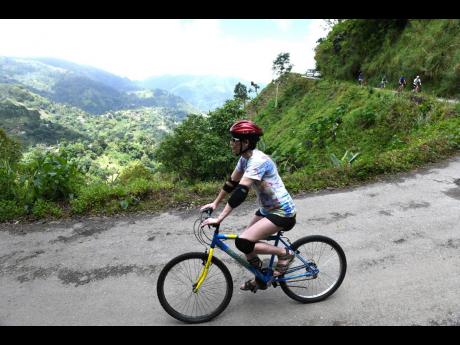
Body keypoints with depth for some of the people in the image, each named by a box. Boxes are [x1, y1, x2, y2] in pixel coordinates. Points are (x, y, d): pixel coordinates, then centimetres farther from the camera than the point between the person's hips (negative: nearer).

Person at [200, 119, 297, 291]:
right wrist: (214, 203, 11)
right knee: (246, 243, 10)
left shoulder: (257, 160, -26)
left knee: (243, 242, -19)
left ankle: (284, 253, 1)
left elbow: (241, 192, -33)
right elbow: (231, 182, 11)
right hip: (267, 209, 9)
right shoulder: (245, 158, 3)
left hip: (282, 213, -9)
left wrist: (218, 219, -33)